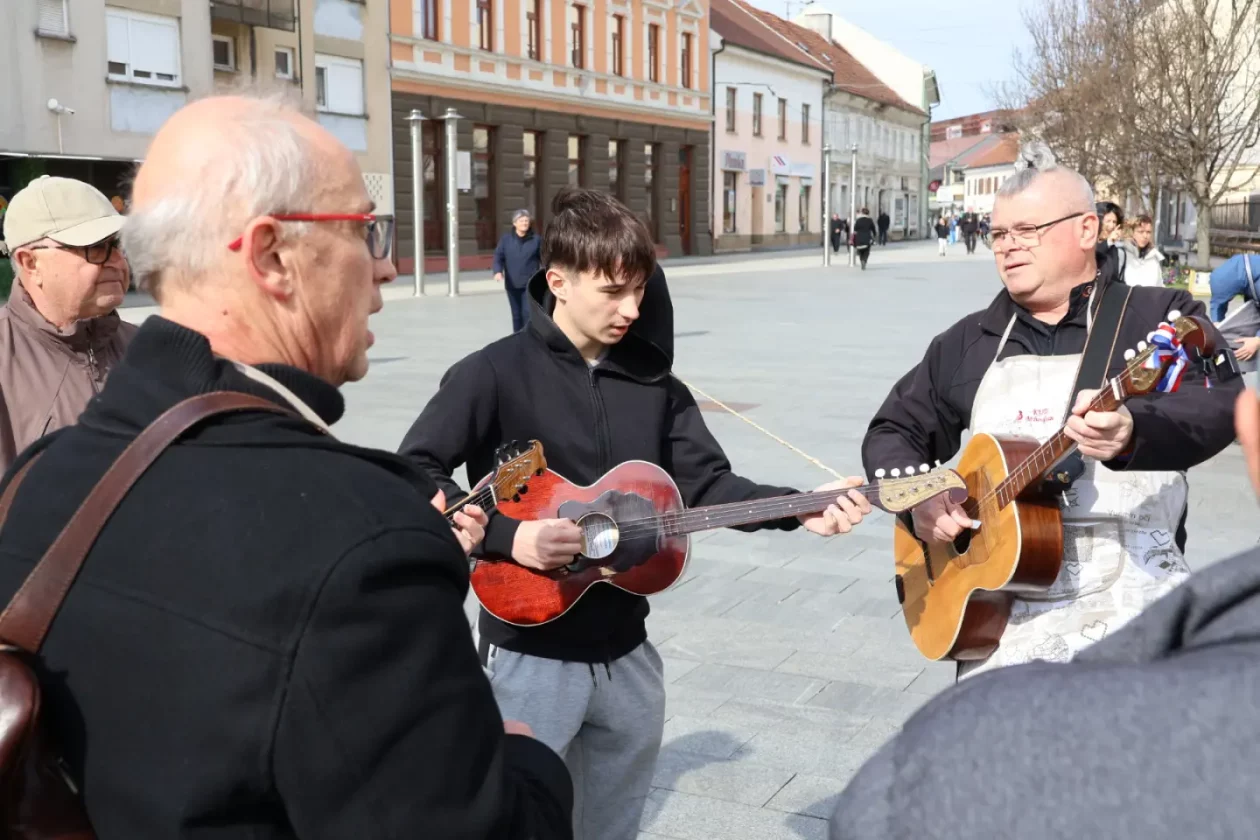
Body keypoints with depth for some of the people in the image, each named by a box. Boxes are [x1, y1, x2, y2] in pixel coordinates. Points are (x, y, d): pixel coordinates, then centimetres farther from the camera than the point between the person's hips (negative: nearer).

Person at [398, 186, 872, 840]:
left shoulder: (652, 379, 4)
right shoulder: (494, 374, -12)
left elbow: (706, 483, 2)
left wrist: (801, 510, -13)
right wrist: (507, 536, -23)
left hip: (625, 651, 5)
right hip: (531, 654, -5)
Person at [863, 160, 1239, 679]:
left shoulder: (1160, 317, 0)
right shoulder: (967, 341, 15)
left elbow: (1221, 404, -17)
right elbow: (894, 432, 18)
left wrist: (1132, 432, -37)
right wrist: (917, 497, -3)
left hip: (1127, 593, -3)